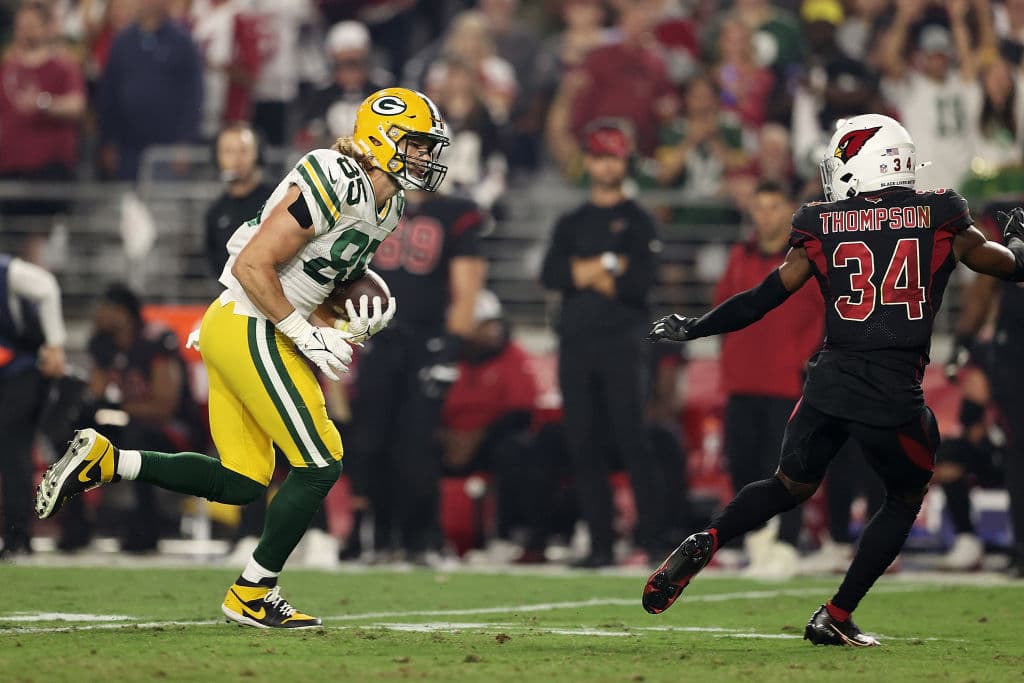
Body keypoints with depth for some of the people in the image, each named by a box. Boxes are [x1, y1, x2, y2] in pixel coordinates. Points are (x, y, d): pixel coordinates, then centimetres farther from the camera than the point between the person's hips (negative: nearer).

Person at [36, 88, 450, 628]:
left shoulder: (385, 208, 14)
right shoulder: (335, 183, -17)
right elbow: (253, 266, -20)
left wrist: (349, 328, 3)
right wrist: (306, 335, -18)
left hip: (233, 328, 10)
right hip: (249, 329, -10)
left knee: (240, 483, 9)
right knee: (319, 465, -6)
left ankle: (103, 461, 10)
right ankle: (252, 595, 5)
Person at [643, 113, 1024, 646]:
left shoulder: (822, 228, 4)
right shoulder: (939, 219, 4)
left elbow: (763, 298, 8)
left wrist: (693, 328, 21)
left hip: (831, 382, 2)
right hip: (896, 397, -2)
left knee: (789, 486, 24)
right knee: (906, 499, 22)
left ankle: (705, 542, -1)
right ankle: (834, 618, 16)